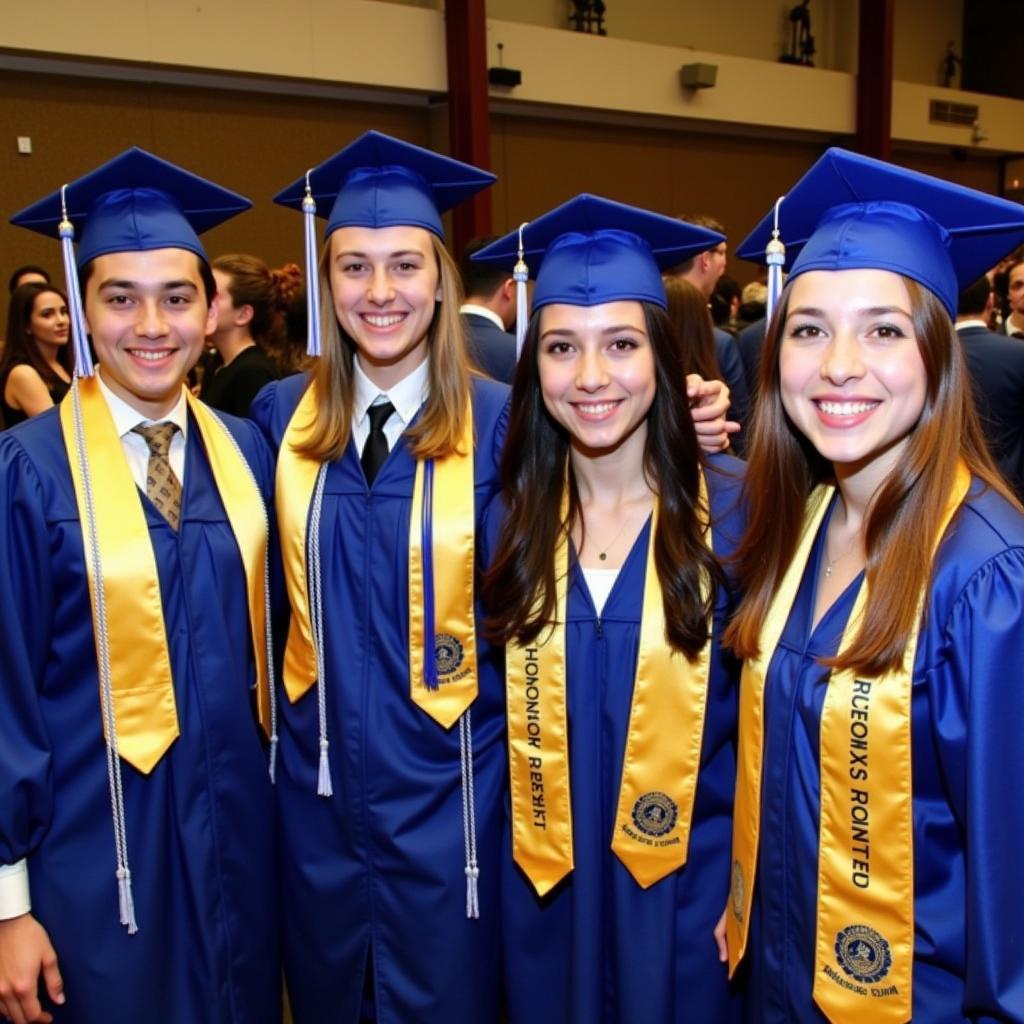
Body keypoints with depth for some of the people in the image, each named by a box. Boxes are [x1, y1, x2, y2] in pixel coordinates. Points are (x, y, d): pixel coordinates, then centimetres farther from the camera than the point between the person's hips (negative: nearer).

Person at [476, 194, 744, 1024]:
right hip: (547, 884, 3)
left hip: (691, 884, -2)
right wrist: (524, 847, 2)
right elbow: (506, 710, 5)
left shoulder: (736, 507, -14)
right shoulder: (512, 516, -5)